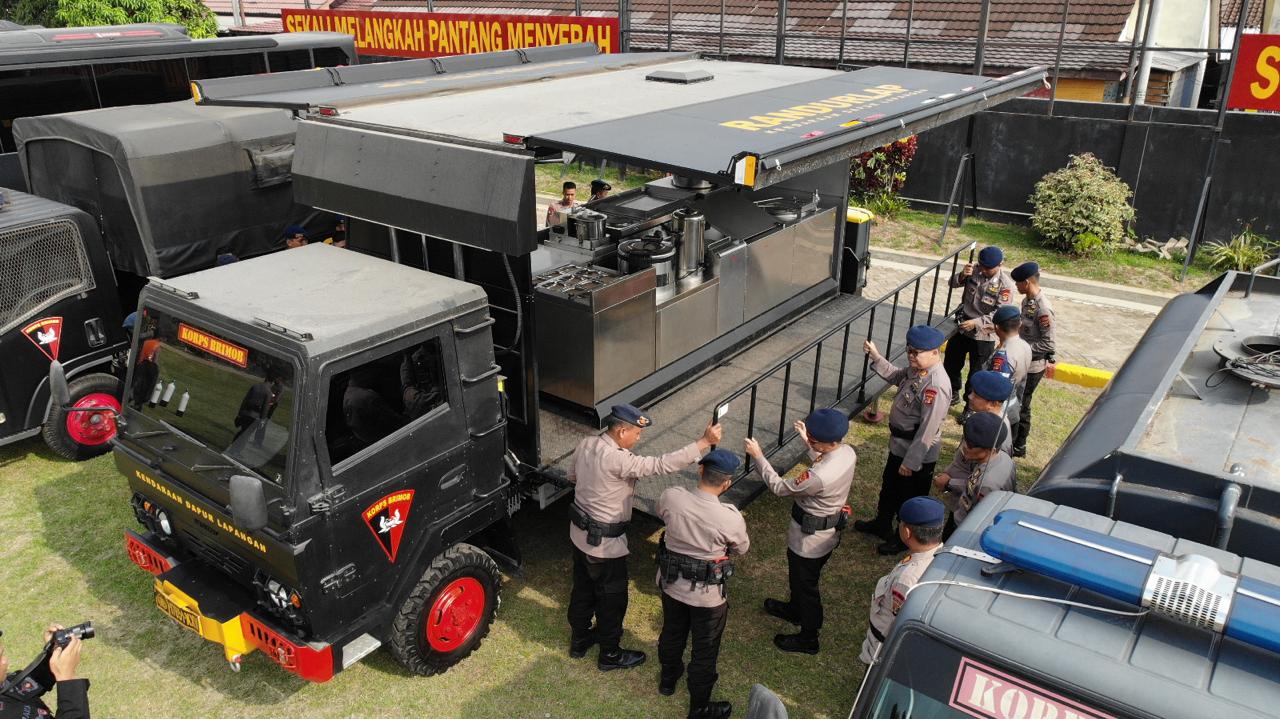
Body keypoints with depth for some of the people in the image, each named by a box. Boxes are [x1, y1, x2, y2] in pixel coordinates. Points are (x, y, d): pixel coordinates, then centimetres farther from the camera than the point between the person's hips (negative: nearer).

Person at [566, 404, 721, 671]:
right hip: (604, 541, -8)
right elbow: (661, 465, -34)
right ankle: (610, 654, 30)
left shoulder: (585, 444, -5)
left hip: (580, 532, 8)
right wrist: (704, 441, -32)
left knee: (583, 587, 25)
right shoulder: (618, 460, -31)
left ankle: (579, 640, 44)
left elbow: (572, 475, 12)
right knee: (612, 598, 12)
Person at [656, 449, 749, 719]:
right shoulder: (731, 518, -31)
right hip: (708, 593, -4)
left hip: (670, 583, 4)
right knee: (704, 651, 18)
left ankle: (668, 679, 56)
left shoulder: (670, 497, -23)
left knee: (672, 632, 30)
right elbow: (741, 548, -8)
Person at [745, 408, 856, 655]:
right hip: (829, 531, 8)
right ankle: (795, 610, 58)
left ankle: (808, 638, 37)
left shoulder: (818, 476, -41)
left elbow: (780, 488, -24)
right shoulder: (848, 452, -15)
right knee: (800, 577, 32)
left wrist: (758, 456, -17)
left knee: (805, 585, 16)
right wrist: (808, 443, 10)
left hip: (809, 539, -8)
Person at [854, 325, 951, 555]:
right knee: (889, 486, 29)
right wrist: (876, 357, 2)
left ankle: (905, 539, 38)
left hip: (917, 454, -9)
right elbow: (897, 377, 16)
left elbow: (928, 430, -29)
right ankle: (881, 525, 52)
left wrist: (911, 462, -23)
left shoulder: (936, 386, -33)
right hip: (899, 445, 9)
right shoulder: (917, 368, -6)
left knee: (909, 498, 15)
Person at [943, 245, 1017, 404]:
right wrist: (962, 275, -23)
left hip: (984, 336, -5)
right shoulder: (975, 271, -6)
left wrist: (976, 322, -34)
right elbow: (952, 283, -1)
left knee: (977, 373, 8)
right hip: (963, 328, 6)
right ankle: (953, 394, 44)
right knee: (951, 364, 21)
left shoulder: (1005, 284, -20)